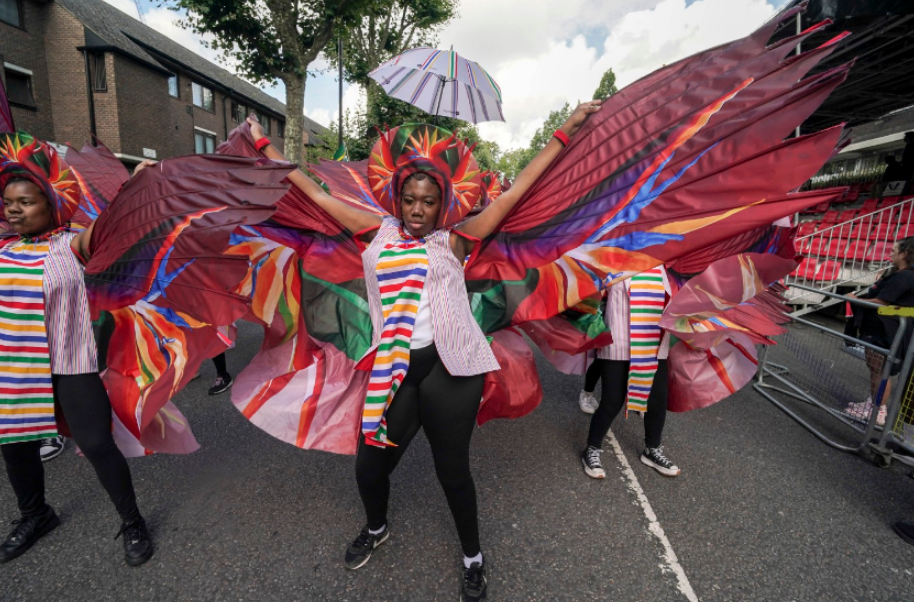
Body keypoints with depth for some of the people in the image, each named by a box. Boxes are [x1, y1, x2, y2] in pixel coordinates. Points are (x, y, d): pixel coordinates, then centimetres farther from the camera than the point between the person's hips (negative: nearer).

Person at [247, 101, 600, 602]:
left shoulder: (452, 241, 5)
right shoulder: (378, 232, 11)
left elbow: (513, 194, 5)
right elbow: (317, 195, 17)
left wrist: (567, 129, 8)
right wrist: (264, 145, 24)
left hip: (447, 367, -2)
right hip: (393, 371, 3)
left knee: (452, 468, 9)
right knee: (369, 466, 12)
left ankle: (473, 560, 39)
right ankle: (376, 529, 50)